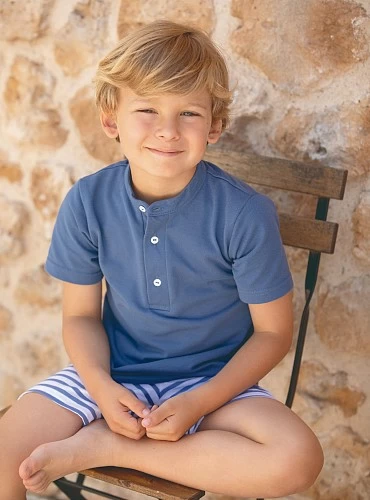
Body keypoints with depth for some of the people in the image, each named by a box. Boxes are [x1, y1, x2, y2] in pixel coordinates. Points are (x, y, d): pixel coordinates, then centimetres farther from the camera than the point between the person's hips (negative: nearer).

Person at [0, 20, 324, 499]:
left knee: (298, 456, -29)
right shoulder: (87, 203, -10)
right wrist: (102, 388, -19)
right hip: (113, 374, 1)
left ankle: (101, 445, -17)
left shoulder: (245, 215, -18)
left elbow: (272, 331, -9)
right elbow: (81, 314, 0)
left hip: (212, 379, 0)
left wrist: (199, 403, -19)